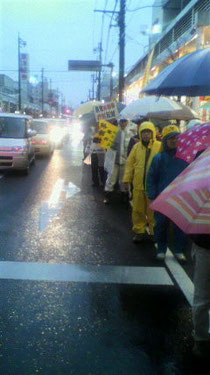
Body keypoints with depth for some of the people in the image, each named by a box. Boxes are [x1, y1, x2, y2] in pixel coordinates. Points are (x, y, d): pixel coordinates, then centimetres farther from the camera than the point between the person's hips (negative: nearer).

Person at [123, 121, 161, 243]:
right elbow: (130, 163, 10)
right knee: (138, 210, 10)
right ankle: (139, 231, 24)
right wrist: (127, 179, 6)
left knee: (153, 211, 6)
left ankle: (154, 232, 22)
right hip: (138, 184, 3)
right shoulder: (137, 147, 7)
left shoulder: (160, 146, -3)